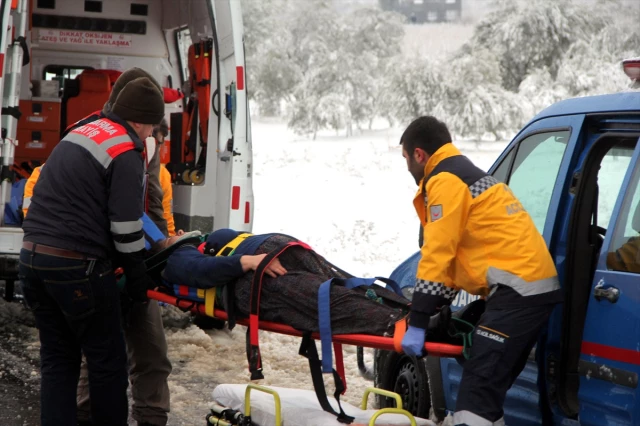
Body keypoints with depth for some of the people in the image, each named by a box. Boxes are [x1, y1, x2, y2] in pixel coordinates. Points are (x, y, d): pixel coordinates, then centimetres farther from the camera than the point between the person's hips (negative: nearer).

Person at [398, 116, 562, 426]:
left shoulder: (444, 181, -5)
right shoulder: (467, 175, 27)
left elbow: (438, 252, -13)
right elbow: (455, 250, 30)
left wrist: (417, 323, -13)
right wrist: (434, 307, 31)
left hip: (517, 288, -10)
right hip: (536, 285, 10)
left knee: (477, 389, -17)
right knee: (489, 386, 13)